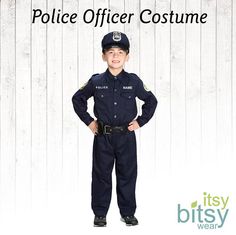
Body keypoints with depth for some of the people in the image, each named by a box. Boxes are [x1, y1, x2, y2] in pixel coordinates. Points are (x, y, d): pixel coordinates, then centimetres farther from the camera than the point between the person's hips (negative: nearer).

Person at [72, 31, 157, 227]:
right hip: (103, 137, 0)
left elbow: (151, 101, 8)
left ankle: (128, 213, 20)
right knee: (101, 175, 7)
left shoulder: (133, 81, -2)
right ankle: (100, 213, 17)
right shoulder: (96, 82, -3)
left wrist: (140, 122, 2)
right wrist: (88, 121, 4)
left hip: (126, 136, 0)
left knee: (127, 175, 7)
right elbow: (78, 99, 10)